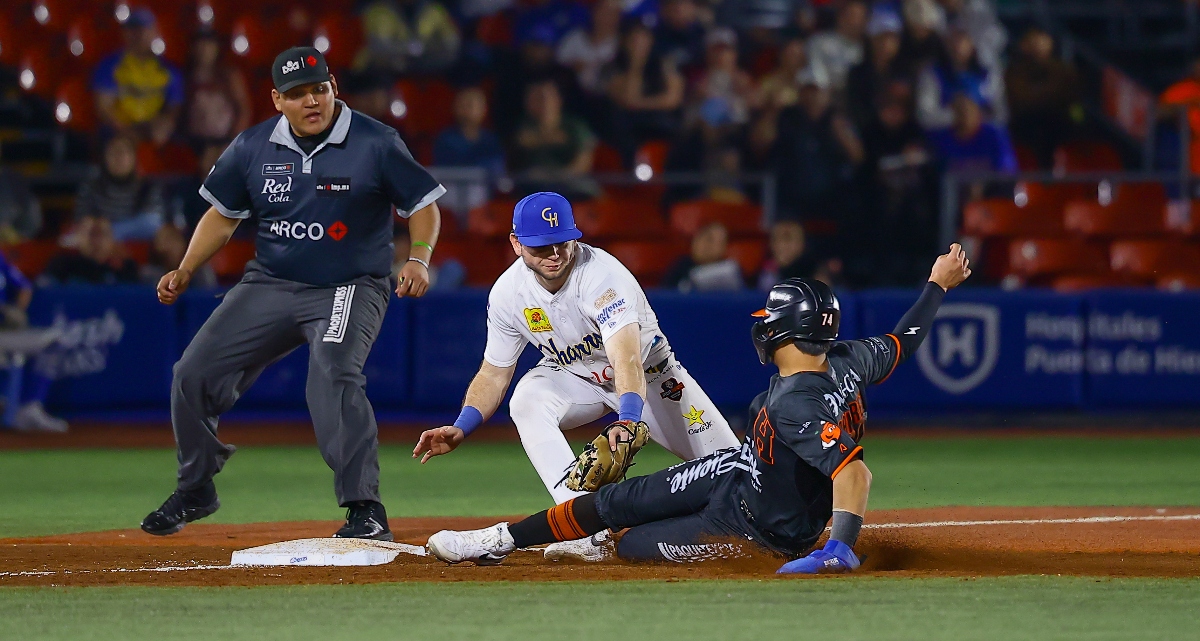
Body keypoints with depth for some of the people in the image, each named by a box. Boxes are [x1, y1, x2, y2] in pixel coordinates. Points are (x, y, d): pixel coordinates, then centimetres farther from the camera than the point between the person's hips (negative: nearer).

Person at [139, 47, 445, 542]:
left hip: (350, 290, -5)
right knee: (193, 373, 0)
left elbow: (423, 204, -3)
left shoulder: (376, 144, -10)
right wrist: (185, 271, 3)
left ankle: (365, 510, -30)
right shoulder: (253, 147, 1)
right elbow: (224, 213, 13)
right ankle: (195, 491, 23)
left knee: (333, 376, -31)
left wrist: (419, 257, -21)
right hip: (270, 287, 5)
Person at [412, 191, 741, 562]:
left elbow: (627, 359, -49)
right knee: (527, 400, -32)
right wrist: (459, 430, -25)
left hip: (648, 371, -2)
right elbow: (493, 375, -7)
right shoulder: (508, 293, -20)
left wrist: (628, 420, -66)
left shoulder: (602, 275, -35)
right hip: (572, 377, 2)